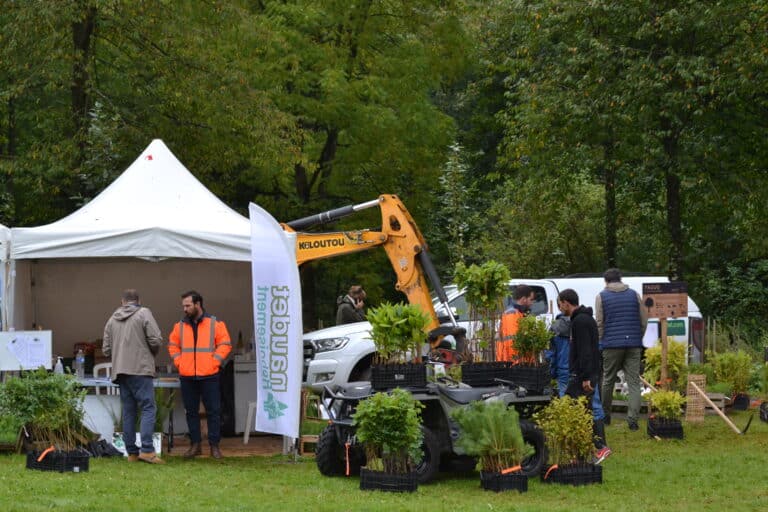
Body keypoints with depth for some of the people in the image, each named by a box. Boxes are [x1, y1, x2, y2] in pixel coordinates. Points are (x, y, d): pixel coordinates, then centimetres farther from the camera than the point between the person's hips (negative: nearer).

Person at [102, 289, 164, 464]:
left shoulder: (112, 320, 15)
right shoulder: (144, 313, -1)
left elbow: (106, 349, 13)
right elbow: (156, 340, -7)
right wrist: (152, 354, 12)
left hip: (120, 371, 6)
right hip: (140, 370, -6)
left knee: (128, 411, 9)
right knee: (148, 408, -6)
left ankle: (132, 452, 8)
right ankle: (147, 450, -18)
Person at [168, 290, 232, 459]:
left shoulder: (215, 324, -1)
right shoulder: (180, 326, 9)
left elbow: (225, 344, -1)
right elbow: (173, 345, 17)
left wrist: (214, 362, -9)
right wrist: (179, 362, 3)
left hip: (209, 376, -3)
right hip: (187, 377, 3)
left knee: (213, 411, -1)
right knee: (191, 411, 7)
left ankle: (214, 445, 5)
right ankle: (195, 445, 14)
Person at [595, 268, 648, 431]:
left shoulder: (602, 297, 1)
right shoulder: (634, 295, 9)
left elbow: (599, 323, -1)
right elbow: (644, 320, 9)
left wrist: (600, 342, 10)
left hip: (611, 344, -2)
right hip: (633, 344, 2)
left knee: (608, 380, 13)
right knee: (633, 382, -1)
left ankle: (605, 415, 22)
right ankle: (632, 419, -10)